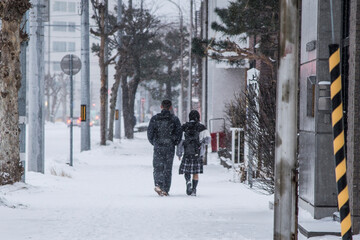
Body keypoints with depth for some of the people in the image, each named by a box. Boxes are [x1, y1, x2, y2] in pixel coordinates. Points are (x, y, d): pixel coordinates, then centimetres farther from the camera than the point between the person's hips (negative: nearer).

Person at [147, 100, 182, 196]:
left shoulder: (154, 118, 0)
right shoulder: (175, 119, -1)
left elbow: (150, 132, 1)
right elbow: (179, 133, -3)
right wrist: (175, 143, 14)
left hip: (158, 146, 0)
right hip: (170, 147, 0)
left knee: (158, 167, 5)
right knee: (168, 168, 8)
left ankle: (158, 184, -19)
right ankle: (165, 189, 7)